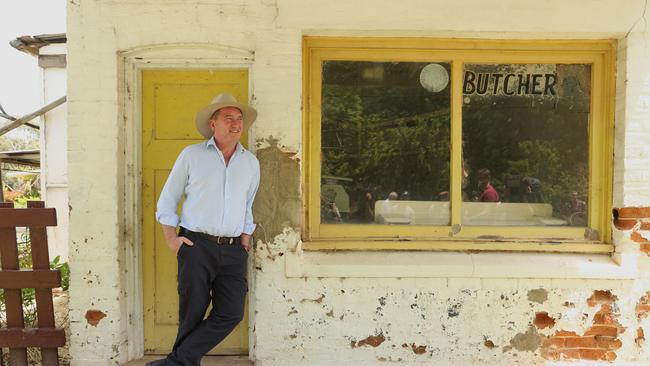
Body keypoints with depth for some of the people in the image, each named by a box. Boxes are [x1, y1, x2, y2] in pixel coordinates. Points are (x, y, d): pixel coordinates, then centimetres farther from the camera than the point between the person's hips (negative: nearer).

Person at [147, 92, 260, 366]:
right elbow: (167, 200, 7)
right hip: (197, 246, -3)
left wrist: (245, 240, 13)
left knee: (231, 313, -6)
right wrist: (171, 239, -2)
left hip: (233, 251, 3)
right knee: (193, 313, 1)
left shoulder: (251, 162, 13)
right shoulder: (191, 155, 4)